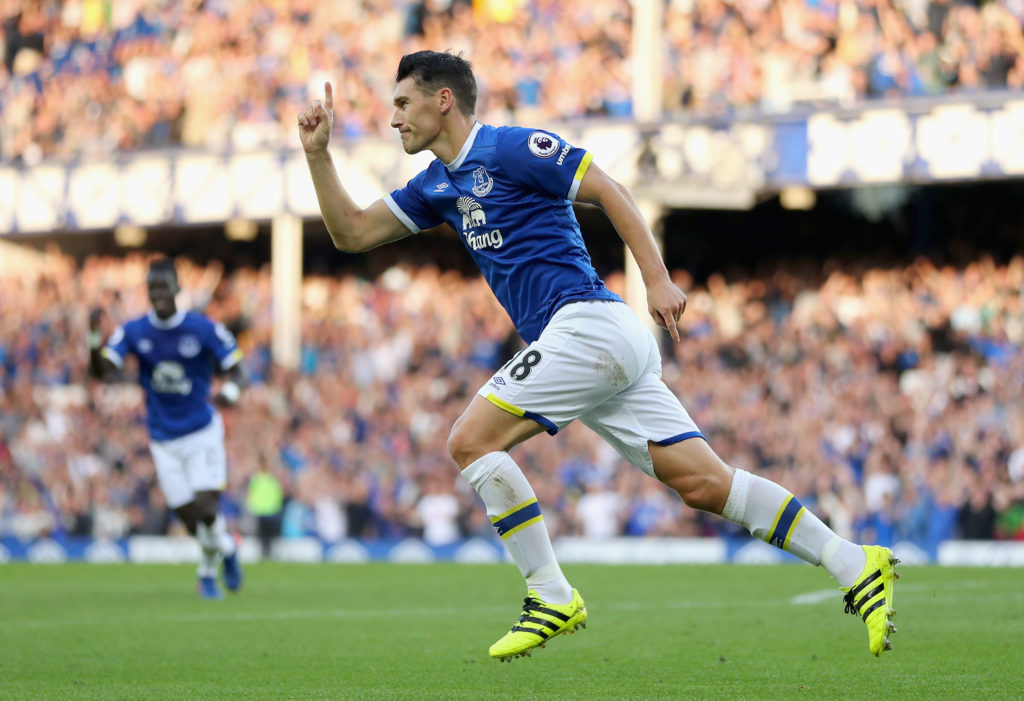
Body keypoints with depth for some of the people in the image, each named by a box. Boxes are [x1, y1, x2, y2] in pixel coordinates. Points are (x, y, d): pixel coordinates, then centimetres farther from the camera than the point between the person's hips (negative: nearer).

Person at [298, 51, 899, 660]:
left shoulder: (509, 148, -5)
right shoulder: (437, 186, 21)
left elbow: (609, 191, -7)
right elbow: (352, 232, 23)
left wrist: (659, 281, -14)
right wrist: (318, 152, 13)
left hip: (586, 322, -8)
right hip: (594, 344, 8)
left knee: (471, 441, -10)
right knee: (706, 484, 1)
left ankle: (553, 598, -8)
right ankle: (856, 565, -2)